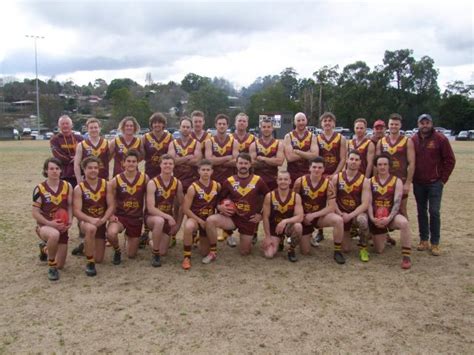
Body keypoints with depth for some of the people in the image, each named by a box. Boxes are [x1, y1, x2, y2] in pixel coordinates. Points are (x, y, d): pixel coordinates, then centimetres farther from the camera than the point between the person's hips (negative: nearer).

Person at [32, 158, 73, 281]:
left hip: (62, 228, 4)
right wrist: (49, 223, -23)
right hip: (45, 226, -3)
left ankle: (45, 249, 42)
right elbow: (35, 213, -9)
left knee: (60, 265, 7)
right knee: (54, 235, -43)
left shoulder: (67, 186, -3)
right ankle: (51, 268, -18)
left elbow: (70, 206, 2)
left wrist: (69, 221, -16)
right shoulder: (39, 189, -11)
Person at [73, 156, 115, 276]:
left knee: (99, 259, 4)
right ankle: (89, 263, -25)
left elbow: (111, 206, -6)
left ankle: (88, 246, 41)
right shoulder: (79, 188, -11)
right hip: (85, 221, -3)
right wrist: (91, 220, -34)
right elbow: (76, 211, -17)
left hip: (101, 223, 3)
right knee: (91, 229, -42)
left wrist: (103, 219, -23)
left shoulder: (106, 185, -3)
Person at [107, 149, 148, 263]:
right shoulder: (116, 180, -10)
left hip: (137, 218, 1)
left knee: (131, 255, 8)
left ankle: (129, 237, 44)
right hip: (120, 216, -1)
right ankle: (117, 251, -2)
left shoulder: (144, 178, -7)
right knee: (111, 233, -37)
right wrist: (111, 216, -15)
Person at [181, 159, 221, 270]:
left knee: (205, 253, 9)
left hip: (209, 220, 4)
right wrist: (200, 220, -20)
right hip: (195, 218, -4)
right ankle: (187, 257, -23)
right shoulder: (193, 187, -16)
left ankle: (199, 237, 44)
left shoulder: (217, 186, -5)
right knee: (188, 227, -42)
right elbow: (186, 209, -15)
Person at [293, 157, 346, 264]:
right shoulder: (300, 181, -15)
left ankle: (337, 252, -15)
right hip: (304, 217, 0)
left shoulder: (327, 183, -15)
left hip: (320, 216, 0)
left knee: (338, 220, -32)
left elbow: (332, 207, -16)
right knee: (305, 252, 0)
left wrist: (313, 215, -21)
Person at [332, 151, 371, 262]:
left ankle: (363, 248, -15)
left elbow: (365, 204, -15)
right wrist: (340, 214, -16)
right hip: (342, 215, 1)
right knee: (345, 249, -1)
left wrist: (350, 216, -25)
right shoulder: (336, 178, -5)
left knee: (362, 220, -40)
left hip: (357, 213, -1)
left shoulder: (364, 181, -10)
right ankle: (350, 233, 36)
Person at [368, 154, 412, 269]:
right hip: (376, 219, 2)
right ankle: (383, 237, 44)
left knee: (404, 222, -38)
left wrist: (389, 218, -26)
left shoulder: (397, 181, -3)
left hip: (391, 216, -2)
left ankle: (406, 256, -27)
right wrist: (372, 218, -19)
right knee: (379, 250, 7)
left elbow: (397, 203, -13)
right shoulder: (370, 182, 2)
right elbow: (368, 203, -4)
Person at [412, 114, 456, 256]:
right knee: (421, 212, 10)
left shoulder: (440, 139, -5)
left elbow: (450, 160, -3)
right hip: (418, 184, 3)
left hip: (435, 183, -3)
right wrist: (411, 178, 4)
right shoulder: (413, 140, 3)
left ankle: (435, 243, 4)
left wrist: (443, 179, -5)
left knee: (434, 212, -5)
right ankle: (424, 240, 20)